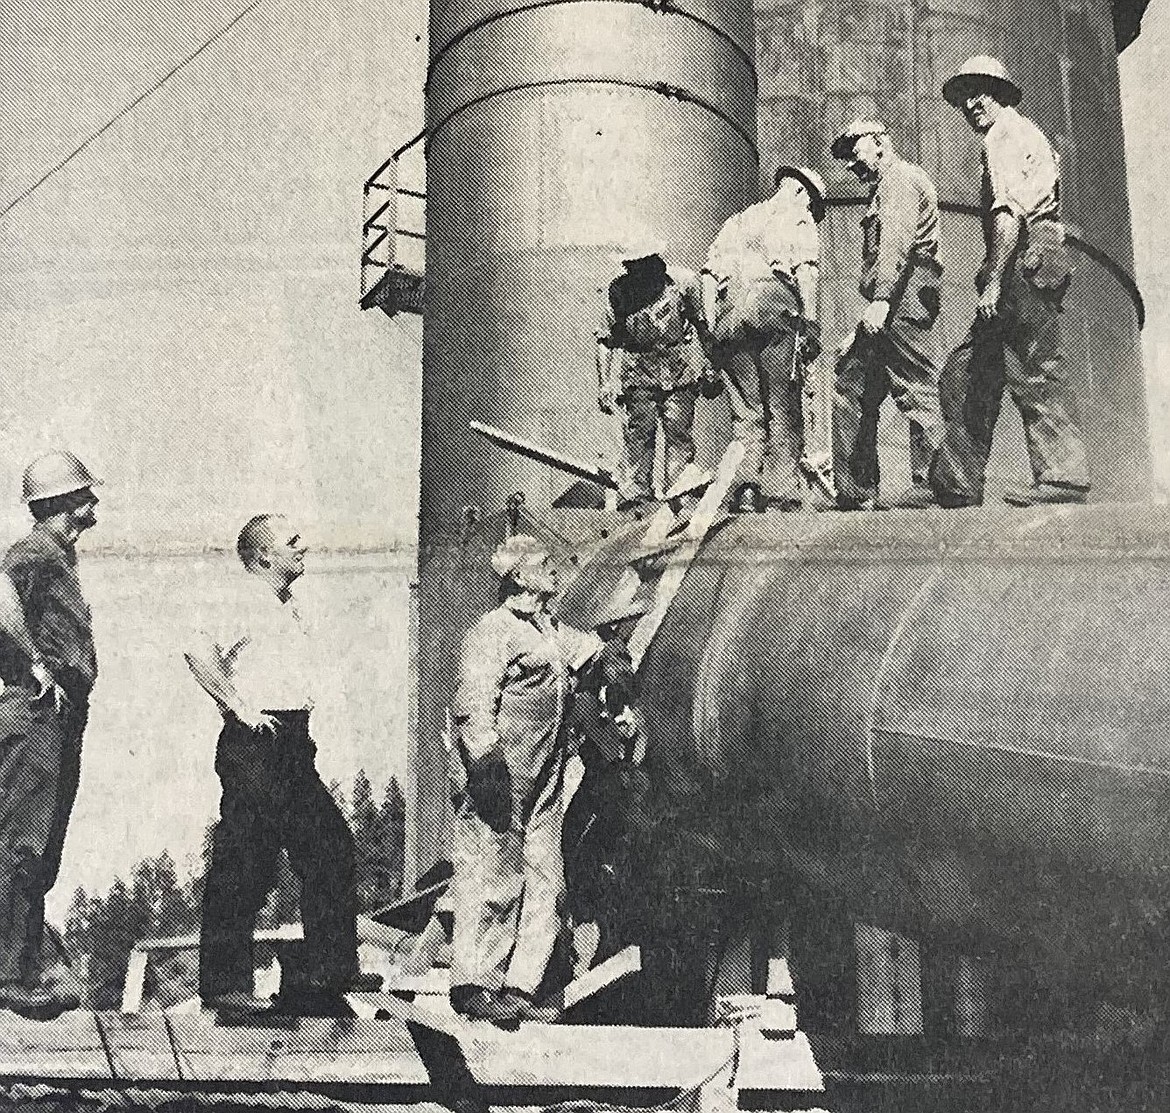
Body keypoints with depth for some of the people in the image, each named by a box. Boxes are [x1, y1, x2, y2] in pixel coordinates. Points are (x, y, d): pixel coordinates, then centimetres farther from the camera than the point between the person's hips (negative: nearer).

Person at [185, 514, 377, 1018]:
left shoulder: (289, 608, 17)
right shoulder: (245, 605, -13)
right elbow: (199, 652, -30)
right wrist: (240, 707, -22)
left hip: (292, 749, 10)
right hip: (254, 749, -10)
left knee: (333, 848, 12)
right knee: (242, 868, -4)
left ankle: (330, 967, 21)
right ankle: (222, 984, 5)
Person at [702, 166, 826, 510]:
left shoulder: (737, 220, 31)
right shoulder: (799, 219, 18)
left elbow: (708, 274, 19)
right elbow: (806, 270, 0)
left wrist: (713, 330, 15)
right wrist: (810, 323, -6)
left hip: (728, 315, 4)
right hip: (773, 309, -4)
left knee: (746, 412, 7)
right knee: (783, 410, -1)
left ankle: (747, 483, -7)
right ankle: (782, 494, -7)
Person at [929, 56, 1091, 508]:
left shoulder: (1006, 135, -2)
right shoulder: (1023, 135, 29)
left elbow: (1009, 213, -16)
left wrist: (994, 281, -21)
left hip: (1025, 263, -10)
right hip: (1031, 268, 10)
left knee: (1036, 374, -13)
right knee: (962, 376, 7)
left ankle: (1063, 481, -14)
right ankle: (955, 488, 6)